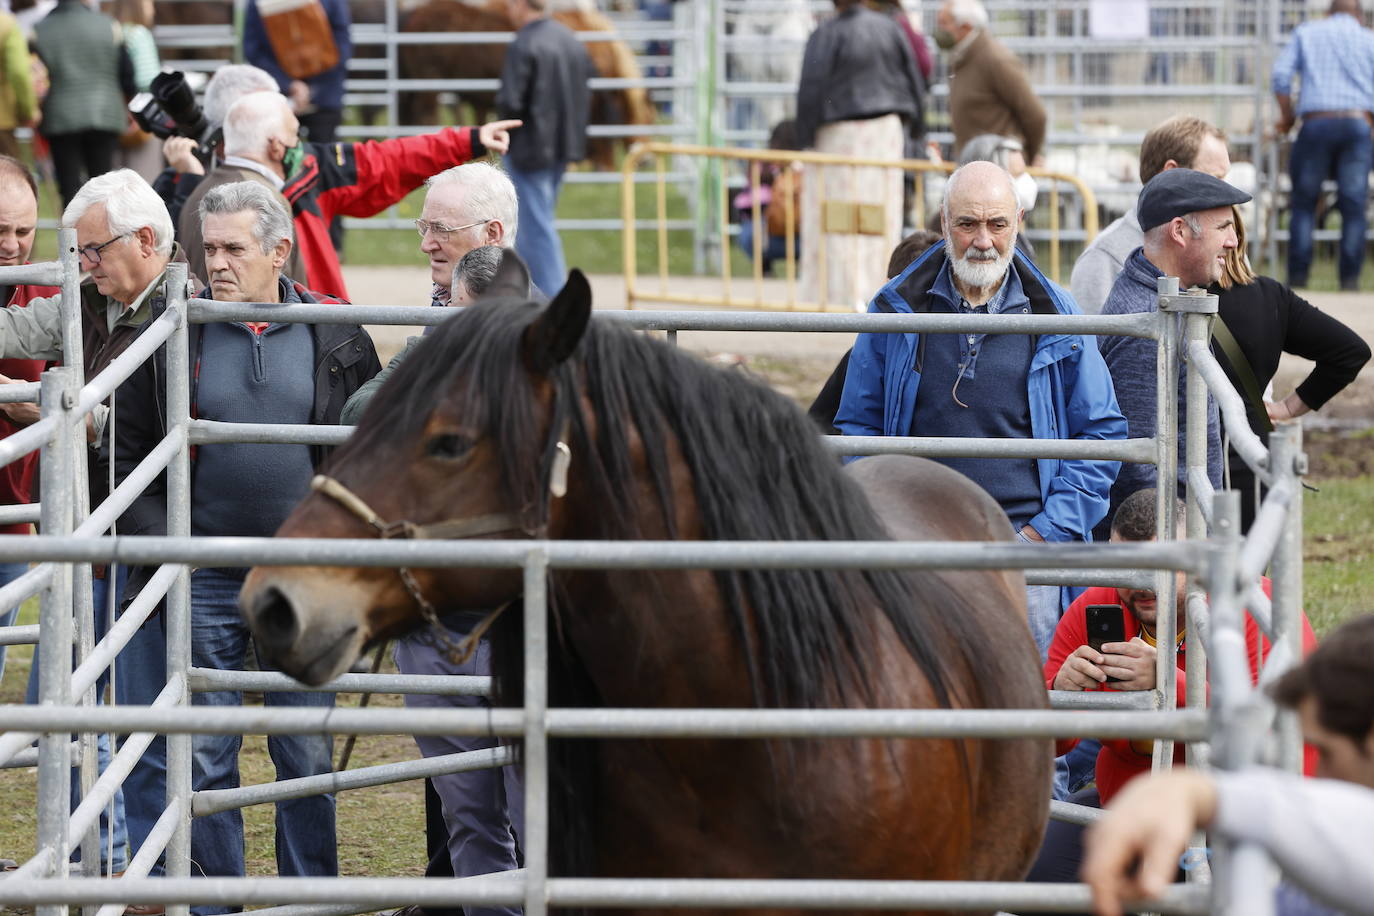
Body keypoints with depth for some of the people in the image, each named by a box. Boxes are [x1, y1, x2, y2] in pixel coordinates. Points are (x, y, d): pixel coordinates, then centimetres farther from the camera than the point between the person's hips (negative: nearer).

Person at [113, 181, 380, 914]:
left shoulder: (334, 336, 1)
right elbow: (128, 452, 5)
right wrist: (156, 542, -5)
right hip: (203, 579, 0)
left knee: (308, 754, 6)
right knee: (204, 755, 3)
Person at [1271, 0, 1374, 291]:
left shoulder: (1306, 33, 14)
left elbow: (1281, 75, 3)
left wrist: (1288, 116, 14)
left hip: (1316, 123, 0)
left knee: (1303, 204, 6)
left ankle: (1297, 278, -3)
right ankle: (1350, 278, -5)